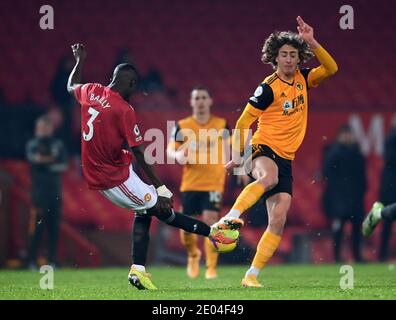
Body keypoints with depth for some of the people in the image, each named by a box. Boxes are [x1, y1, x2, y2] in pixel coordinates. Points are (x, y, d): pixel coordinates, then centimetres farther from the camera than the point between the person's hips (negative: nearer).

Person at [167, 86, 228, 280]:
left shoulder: (221, 125, 4)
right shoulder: (182, 126, 2)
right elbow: (170, 150, 3)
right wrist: (178, 155, -18)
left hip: (213, 183, -1)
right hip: (190, 184, 1)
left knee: (210, 220, -14)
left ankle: (211, 267, -4)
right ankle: (193, 255, 33)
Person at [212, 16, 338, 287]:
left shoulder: (302, 79, 10)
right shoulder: (269, 88, -8)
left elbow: (331, 69, 5)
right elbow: (243, 122, -4)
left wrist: (312, 43, -6)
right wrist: (237, 155, -7)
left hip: (286, 158, 6)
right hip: (263, 148, -6)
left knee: (279, 219, -6)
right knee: (270, 177, -43)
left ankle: (252, 275, -6)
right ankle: (231, 216, -51)